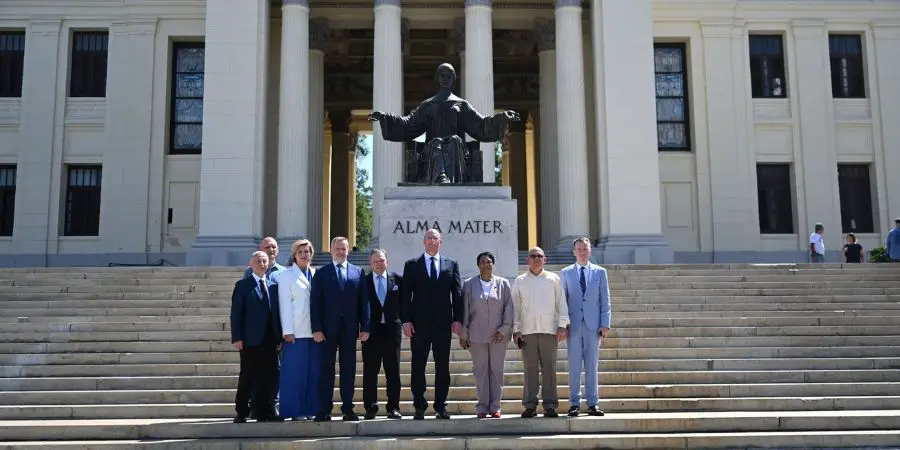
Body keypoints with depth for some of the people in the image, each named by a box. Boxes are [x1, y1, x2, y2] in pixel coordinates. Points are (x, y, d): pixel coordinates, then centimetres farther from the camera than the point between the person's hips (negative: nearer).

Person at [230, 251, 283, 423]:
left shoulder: (273, 286, 14)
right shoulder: (243, 285, 2)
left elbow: (277, 312, 12)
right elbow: (236, 313, -3)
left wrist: (279, 337, 6)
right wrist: (237, 337, -11)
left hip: (270, 339, 4)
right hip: (250, 339, -4)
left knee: (270, 376, 2)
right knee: (248, 377, 2)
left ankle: (266, 412, 8)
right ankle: (241, 413, 11)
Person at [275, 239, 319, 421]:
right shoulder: (286, 275, 3)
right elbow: (285, 304, -3)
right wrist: (287, 331, -9)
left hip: (315, 331, 4)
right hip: (296, 331, -4)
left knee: (314, 371, 4)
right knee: (295, 371, -3)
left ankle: (310, 409, 11)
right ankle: (295, 411, 4)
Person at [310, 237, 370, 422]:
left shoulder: (358, 272, 11)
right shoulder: (321, 273, 5)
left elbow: (364, 301, 7)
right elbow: (315, 302, 0)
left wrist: (364, 327, -1)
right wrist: (316, 328, -8)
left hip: (350, 329, 2)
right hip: (328, 329, -2)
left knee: (349, 370, 5)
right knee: (326, 369, 1)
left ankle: (348, 409, 11)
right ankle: (324, 410, 4)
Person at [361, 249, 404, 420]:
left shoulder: (397, 280, 7)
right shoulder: (363, 281, 4)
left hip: (392, 330, 1)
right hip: (371, 331, -1)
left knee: (393, 371, 2)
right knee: (370, 372, 2)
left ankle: (393, 407, 8)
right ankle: (370, 408, 8)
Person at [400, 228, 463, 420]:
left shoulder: (451, 264, 10)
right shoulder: (412, 265, 7)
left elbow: (457, 293, 7)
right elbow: (405, 294, 2)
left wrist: (457, 319, -2)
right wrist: (405, 320, -7)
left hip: (443, 323, 1)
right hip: (419, 323, -1)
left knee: (443, 366, 4)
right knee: (418, 366, 2)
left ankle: (440, 406, 11)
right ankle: (419, 407, 10)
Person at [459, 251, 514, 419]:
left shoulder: (503, 283, 7)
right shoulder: (469, 284, 7)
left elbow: (509, 307, 4)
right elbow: (464, 309, 5)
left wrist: (504, 329, -5)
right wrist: (463, 334, 2)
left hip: (498, 335, 0)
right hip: (477, 335, 0)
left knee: (497, 370, 2)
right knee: (480, 371, 2)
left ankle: (495, 407, 8)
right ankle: (482, 407, 7)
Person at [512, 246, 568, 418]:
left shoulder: (553, 279, 10)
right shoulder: (520, 281, 11)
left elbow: (561, 303, 8)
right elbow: (515, 306, 10)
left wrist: (562, 325, -1)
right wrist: (515, 330, 4)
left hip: (549, 330, 0)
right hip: (527, 331, 0)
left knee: (549, 369, -1)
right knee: (530, 370, 2)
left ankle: (550, 405, 3)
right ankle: (530, 406, 6)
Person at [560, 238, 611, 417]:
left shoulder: (600, 272, 9)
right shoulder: (565, 273, 8)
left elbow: (605, 301, 7)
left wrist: (605, 324, 0)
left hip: (593, 325, 0)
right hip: (573, 326, 0)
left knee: (592, 366, 3)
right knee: (574, 367, 0)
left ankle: (592, 404, 9)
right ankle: (574, 404, 6)